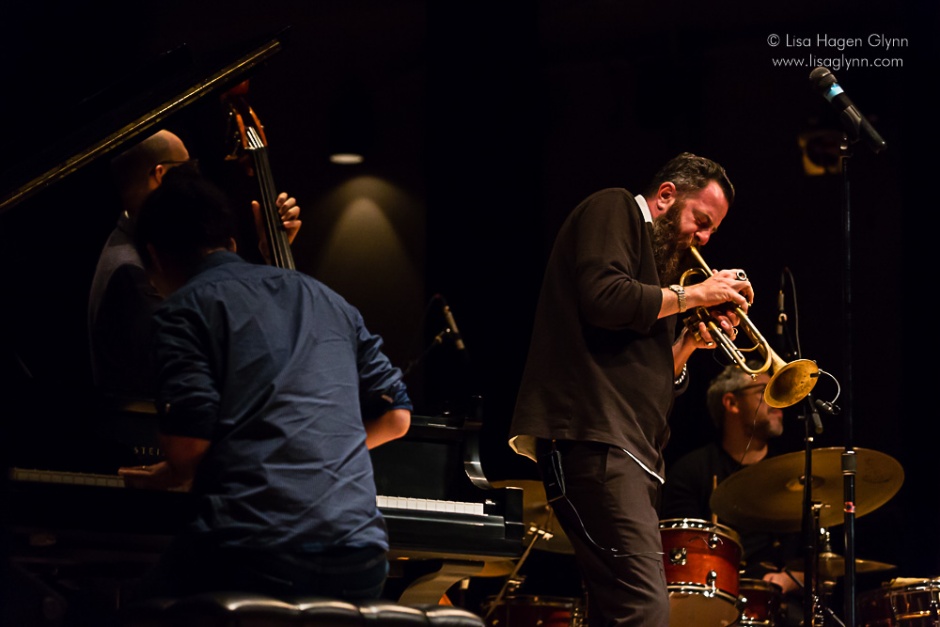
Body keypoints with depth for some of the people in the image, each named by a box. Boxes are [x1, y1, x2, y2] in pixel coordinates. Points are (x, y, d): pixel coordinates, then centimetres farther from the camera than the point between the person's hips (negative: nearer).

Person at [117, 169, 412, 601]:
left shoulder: (183, 309, 2)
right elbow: (395, 418, 23)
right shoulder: (327, 301, 22)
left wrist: (158, 480, 13)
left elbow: (189, 447, -9)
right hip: (358, 560, 6)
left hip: (249, 555, -6)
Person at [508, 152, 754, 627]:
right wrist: (693, 294, -5)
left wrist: (689, 344, 9)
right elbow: (603, 298, -15)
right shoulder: (613, 210, 5)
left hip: (629, 448, 11)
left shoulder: (656, 258, 31)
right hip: (590, 433, -11)